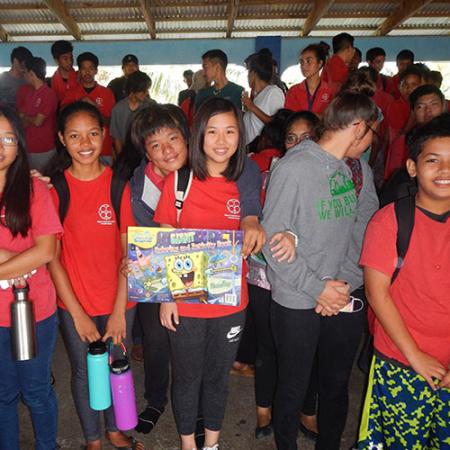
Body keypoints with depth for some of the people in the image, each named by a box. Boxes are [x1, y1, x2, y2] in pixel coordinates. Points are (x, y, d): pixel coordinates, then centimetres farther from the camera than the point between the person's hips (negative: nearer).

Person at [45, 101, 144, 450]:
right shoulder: (54, 187, -9)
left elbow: (129, 251, -6)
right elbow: (52, 256, -8)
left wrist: (119, 310, -9)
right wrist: (77, 313, -10)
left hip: (118, 300, 1)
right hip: (73, 303, -1)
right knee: (84, 372, 16)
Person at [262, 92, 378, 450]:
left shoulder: (348, 170, 5)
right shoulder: (293, 168, -15)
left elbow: (351, 230, 8)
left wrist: (345, 282, -7)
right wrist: (318, 288, -15)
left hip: (342, 300, 6)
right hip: (298, 304, -6)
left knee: (338, 384, 20)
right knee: (294, 388, 12)